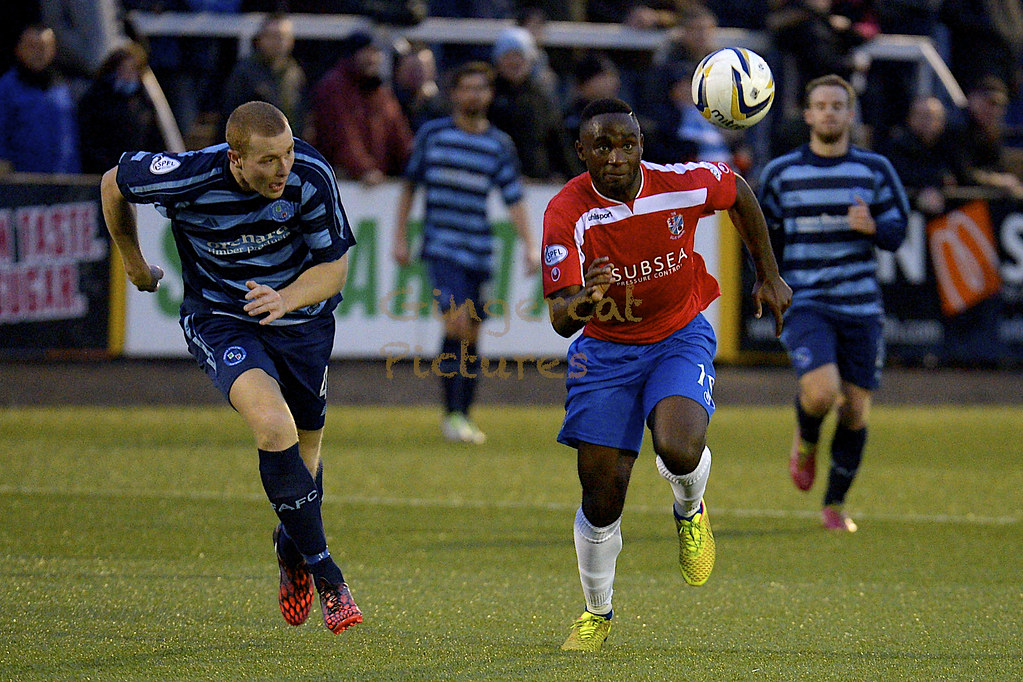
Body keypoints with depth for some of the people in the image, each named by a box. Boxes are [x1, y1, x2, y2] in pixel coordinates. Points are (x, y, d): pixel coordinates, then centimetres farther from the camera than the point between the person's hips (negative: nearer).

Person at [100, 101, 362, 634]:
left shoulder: (311, 175, -22)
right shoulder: (189, 177, -26)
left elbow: (335, 266, -12)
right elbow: (114, 184, -4)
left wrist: (287, 299, -32)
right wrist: (134, 262, 10)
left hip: (302, 320, 3)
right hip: (220, 319, -3)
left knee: (303, 447, 11)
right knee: (273, 425, -28)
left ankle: (291, 550, 44)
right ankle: (324, 571, -20)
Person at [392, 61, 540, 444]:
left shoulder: (500, 145, 7)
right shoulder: (432, 134, 4)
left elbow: (514, 198, 5)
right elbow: (410, 184, 13)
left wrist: (530, 246, -7)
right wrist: (400, 237, 9)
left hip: (479, 251, 3)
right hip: (441, 246, -3)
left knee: (471, 335, 6)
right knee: (457, 323, -19)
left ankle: (463, 417, 18)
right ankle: (453, 416, -15)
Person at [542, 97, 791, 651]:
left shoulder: (681, 185, -18)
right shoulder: (566, 214, -21)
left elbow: (738, 191, 6)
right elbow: (559, 319, -26)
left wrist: (768, 275, 10)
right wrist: (583, 300, -49)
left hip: (680, 339, 0)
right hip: (604, 350, 0)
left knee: (678, 449, -29)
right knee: (601, 498, -3)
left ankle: (690, 511, 9)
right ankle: (596, 614, 24)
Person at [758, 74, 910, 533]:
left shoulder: (875, 170, 5)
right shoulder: (780, 172, 4)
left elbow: (896, 234, 4)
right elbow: (763, 236, 15)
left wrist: (873, 227, -18)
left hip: (861, 308, 2)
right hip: (806, 305, -2)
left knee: (855, 412, 1)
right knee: (821, 392, -24)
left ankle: (835, 504, 21)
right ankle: (805, 441, 12)